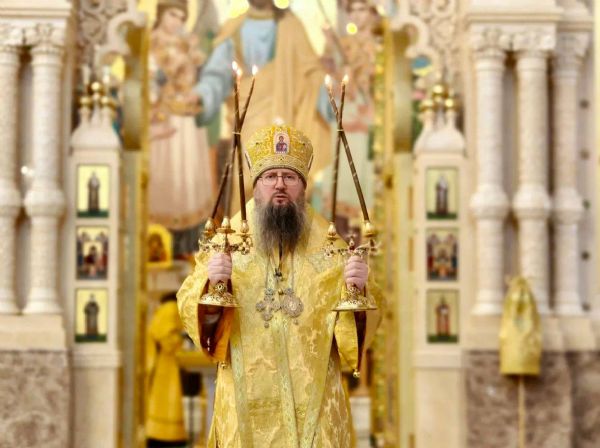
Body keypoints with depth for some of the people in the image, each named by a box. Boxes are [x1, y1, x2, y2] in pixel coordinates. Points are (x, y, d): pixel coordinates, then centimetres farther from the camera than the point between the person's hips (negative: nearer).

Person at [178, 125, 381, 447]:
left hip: (313, 397, 0)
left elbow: (365, 317, 1)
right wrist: (211, 284, -23)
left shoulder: (328, 243, 3)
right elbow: (191, 310, -3)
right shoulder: (229, 239, 1)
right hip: (247, 400, 0)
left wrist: (359, 288, -19)